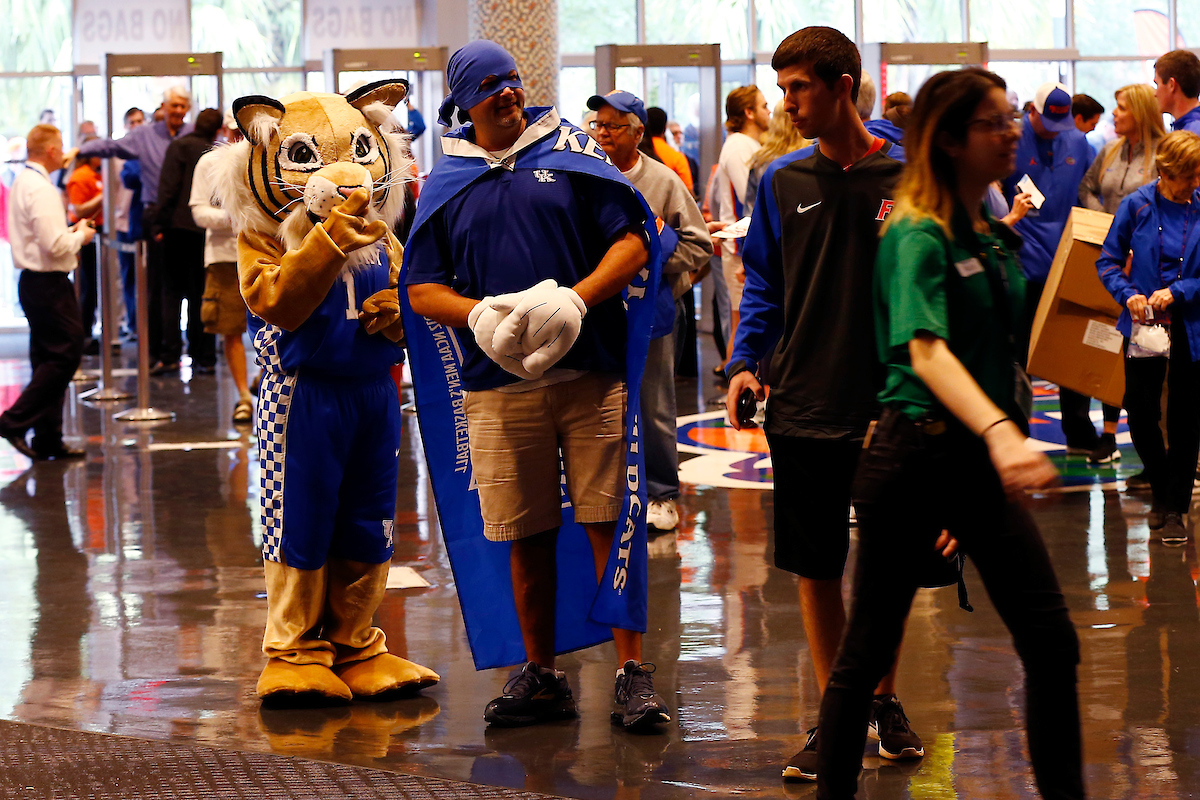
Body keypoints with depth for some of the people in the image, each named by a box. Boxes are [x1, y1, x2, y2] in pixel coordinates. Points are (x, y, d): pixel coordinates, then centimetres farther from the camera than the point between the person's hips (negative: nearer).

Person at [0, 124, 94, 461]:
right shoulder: (41, 189, -18)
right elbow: (54, 245, -23)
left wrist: (71, 233, 14)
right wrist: (80, 235, -6)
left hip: (32, 280, 10)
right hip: (49, 283, -10)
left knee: (47, 358, 11)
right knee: (65, 355, -6)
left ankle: (48, 439, 12)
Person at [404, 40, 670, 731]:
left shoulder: (571, 151, 6)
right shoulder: (445, 183, 12)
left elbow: (634, 241, 1)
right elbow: (423, 288, 10)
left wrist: (576, 299, -14)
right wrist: (478, 316, -10)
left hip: (593, 374, -2)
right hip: (500, 383, 2)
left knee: (611, 524, -4)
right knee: (527, 536, 6)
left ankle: (633, 672, 1)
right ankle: (541, 675, 16)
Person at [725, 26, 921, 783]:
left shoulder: (906, 178, -5)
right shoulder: (783, 182, 4)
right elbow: (764, 286, 12)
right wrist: (746, 363, -2)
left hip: (886, 408, -2)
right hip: (802, 409, 2)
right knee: (815, 569, 7)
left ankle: (884, 699, 28)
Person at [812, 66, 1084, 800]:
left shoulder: (1000, 238, 12)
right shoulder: (920, 235, -13)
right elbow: (927, 351, -27)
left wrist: (1007, 436, 18)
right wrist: (999, 434, -42)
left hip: (982, 457, 7)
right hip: (916, 450, -7)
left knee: (1052, 641, 1)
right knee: (869, 650, 2)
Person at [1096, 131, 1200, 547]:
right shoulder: (1137, 206, -4)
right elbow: (1108, 262, 2)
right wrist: (1128, 294, -14)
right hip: (1144, 324, 0)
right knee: (1141, 413, 2)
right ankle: (1162, 488, 27)